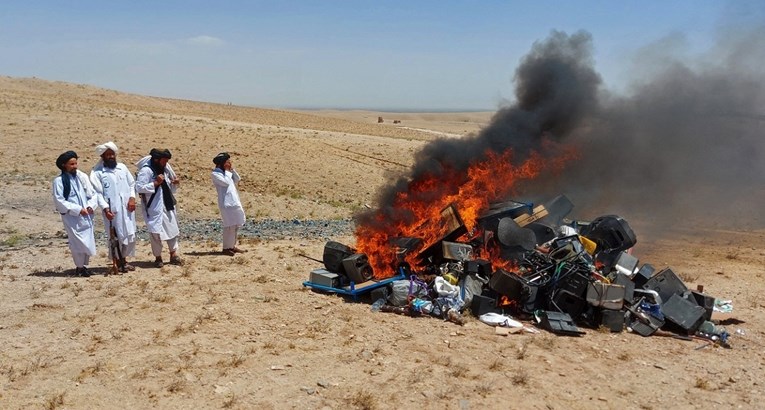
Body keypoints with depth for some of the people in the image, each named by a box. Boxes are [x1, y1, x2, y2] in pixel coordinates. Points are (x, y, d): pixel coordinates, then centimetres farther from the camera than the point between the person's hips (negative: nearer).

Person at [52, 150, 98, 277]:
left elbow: (93, 194, 8)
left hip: (86, 216, 4)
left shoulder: (82, 176, 5)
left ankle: (84, 265, 24)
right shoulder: (59, 181, -6)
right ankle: (79, 267, 12)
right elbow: (59, 200, -9)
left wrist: (90, 206, -10)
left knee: (88, 241, 6)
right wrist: (78, 209, -14)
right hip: (71, 217, -4)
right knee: (78, 242, -5)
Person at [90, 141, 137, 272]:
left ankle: (124, 260, 24)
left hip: (127, 207, 5)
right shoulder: (97, 172, -5)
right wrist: (105, 208, -18)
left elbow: (132, 184, 14)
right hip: (112, 209, -5)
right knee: (116, 236, 1)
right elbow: (97, 193, -9)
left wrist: (132, 198, -2)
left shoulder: (122, 167, 10)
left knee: (129, 234, 10)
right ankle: (117, 263, 14)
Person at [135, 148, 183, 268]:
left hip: (167, 205, 7)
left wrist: (174, 183, -3)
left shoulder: (165, 168, 8)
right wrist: (155, 183, -25)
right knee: (155, 232, -2)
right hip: (154, 207, -7)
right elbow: (139, 187, -21)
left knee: (172, 228, 10)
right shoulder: (145, 170, -15)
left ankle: (174, 255, 19)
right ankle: (158, 257, 12)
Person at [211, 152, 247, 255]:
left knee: (236, 225, 10)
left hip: (235, 202, 8)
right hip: (226, 203, -8)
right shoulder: (215, 174, -8)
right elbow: (226, 182, -18)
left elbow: (237, 180, 12)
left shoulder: (227, 172, 18)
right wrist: (227, 171, -7)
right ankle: (226, 248, -2)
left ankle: (232, 246, 19)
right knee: (230, 226, -9)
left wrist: (232, 170, 2)